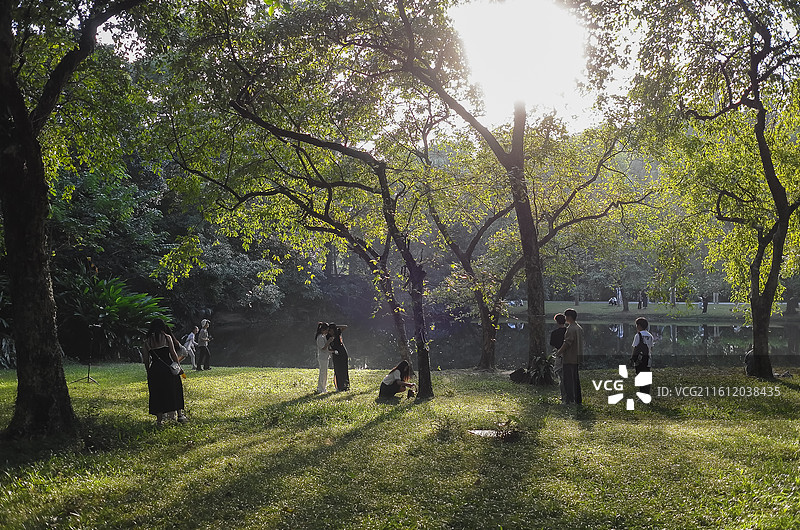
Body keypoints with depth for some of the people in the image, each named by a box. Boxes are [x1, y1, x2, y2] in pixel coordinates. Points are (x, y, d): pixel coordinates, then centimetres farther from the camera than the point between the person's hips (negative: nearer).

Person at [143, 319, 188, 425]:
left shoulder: (147, 341, 7)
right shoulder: (167, 337, 0)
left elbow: (146, 359, 8)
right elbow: (173, 354, -3)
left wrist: (148, 372, 18)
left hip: (154, 369, 2)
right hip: (167, 367, -2)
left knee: (157, 393, 9)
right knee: (174, 391, 9)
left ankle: (159, 418, 10)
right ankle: (180, 414, 9)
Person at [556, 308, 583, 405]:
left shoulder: (570, 329, -16)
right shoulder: (579, 328, 13)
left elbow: (567, 343, -19)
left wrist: (559, 352, -9)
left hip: (569, 358, -9)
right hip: (577, 358, 9)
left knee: (568, 378, -5)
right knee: (575, 378, 14)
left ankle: (569, 399, -5)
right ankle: (578, 399, 18)